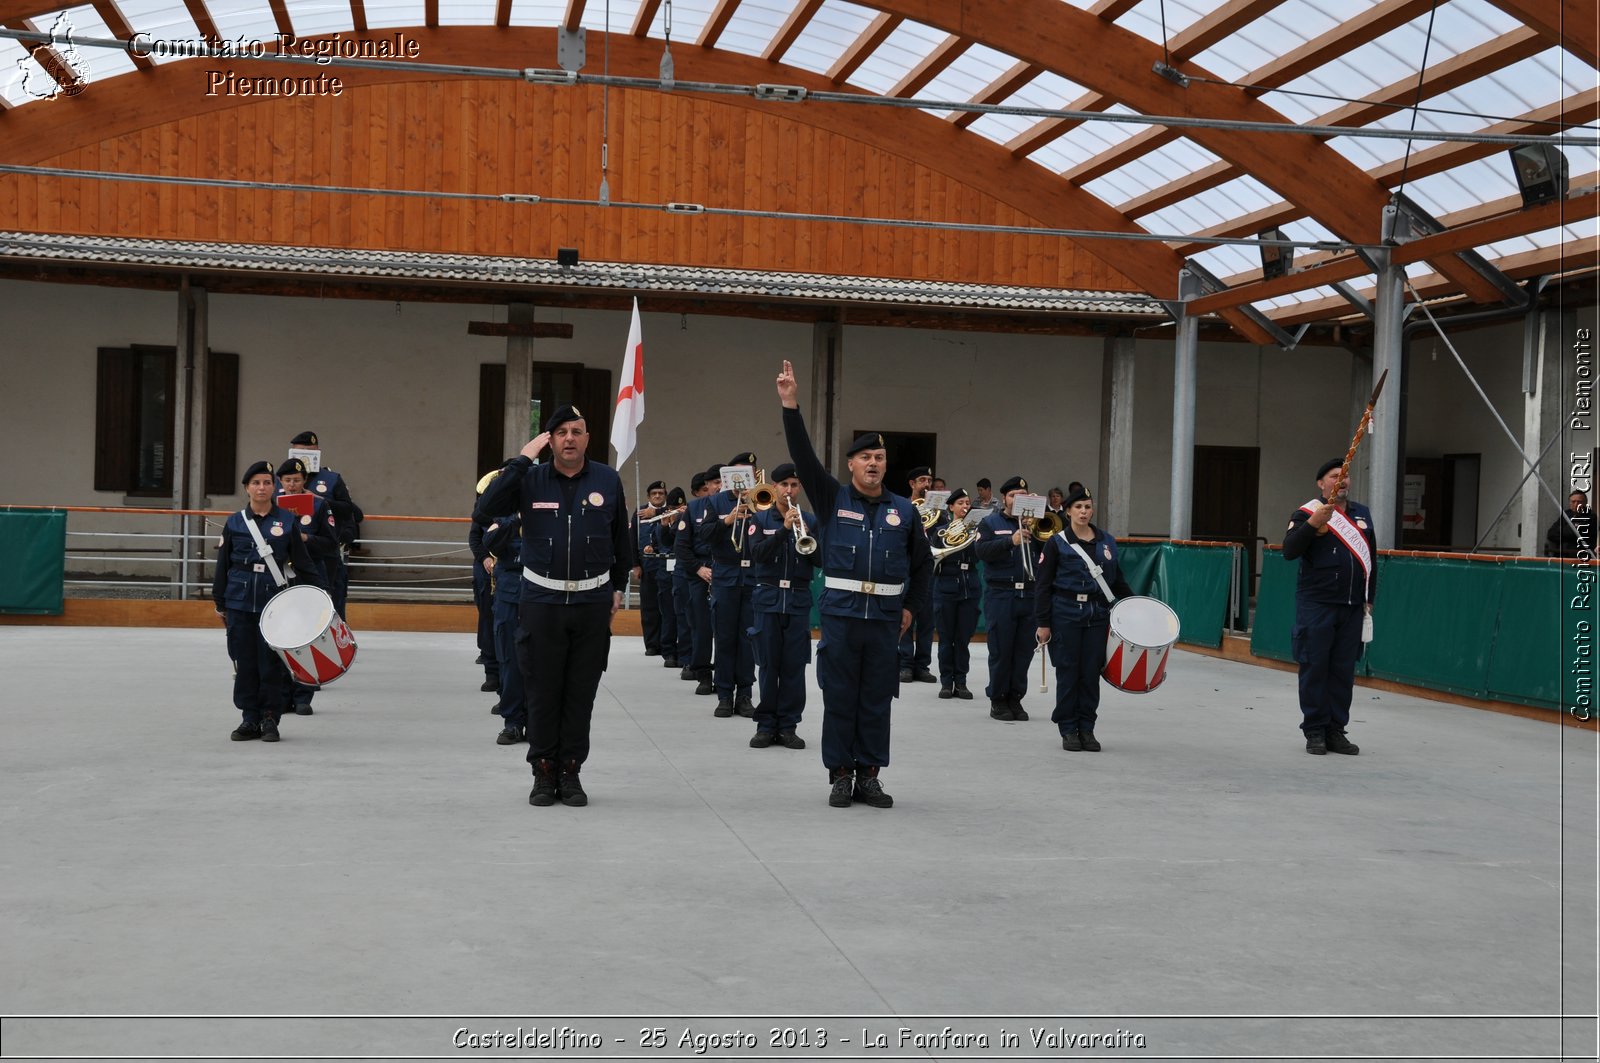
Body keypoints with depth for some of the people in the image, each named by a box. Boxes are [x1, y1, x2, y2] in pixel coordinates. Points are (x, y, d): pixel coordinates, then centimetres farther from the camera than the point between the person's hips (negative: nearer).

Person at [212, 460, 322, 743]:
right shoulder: (234, 522, 5)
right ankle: (250, 719, 14)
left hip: (274, 602, -1)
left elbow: (302, 561, 5)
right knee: (245, 662, 5)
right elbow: (223, 565, 10)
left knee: (271, 662, 0)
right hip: (240, 602, 1)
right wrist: (219, 603, 10)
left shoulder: (287, 521, 3)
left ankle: (270, 719, 10)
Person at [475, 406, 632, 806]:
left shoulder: (607, 480, 2)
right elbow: (485, 509, -16)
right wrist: (521, 460, -16)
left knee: (581, 692, 6)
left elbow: (621, 538, 13)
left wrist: (618, 587, 15)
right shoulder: (530, 479, -2)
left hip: (593, 602, 1)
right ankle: (544, 772, 15)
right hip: (542, 601, -1)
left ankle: (571, 772, 16)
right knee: (543, 691, 4)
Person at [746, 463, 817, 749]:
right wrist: (784, 529, -21)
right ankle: (766, 725, 8)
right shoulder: (761, 520, 5)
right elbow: (757, 553, -11)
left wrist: (806, 534, -15)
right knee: (768, 664, 1)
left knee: (794, 666, 0)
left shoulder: (811, 520, 8)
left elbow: (820, 560, 1)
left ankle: (788, 725, 7)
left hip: (799, 599, 1)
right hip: (768, 598, -1)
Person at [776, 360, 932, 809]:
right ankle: (840, 775, 12)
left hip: (886, 618, 2)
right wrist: (791, 405, -17)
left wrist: (912, 606, 10)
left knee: (877, 700, 7)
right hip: (840, 614, -2)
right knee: (839, 698, 3)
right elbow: (803, 456, -9)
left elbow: (923, 562, 17)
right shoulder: (832, 498, 2)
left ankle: (869, 775, 16)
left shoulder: (904, 510, 7)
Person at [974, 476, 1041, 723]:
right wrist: (1010, 541, -21)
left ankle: (1015, 698, 14)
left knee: (1024, 651, 5)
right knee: (1001, 651, -2)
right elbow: (981, 550, -11)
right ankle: (997, 700, 7)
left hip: (1029, 594, 3)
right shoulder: (990, 523, 6)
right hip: (1001, 595, -3)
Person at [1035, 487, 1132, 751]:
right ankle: (1068, 730, 11)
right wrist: (1043, 623, -7)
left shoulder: (1107, 541, 8)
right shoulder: (1057, 543, -3)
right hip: (1066, 615, -3)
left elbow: (1117, 580, 15)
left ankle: (1086, 729, 14)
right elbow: (1044, 586, -3)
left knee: (1091, 673, 4)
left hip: (1097, 615, 3)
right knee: (1068, 673, 1)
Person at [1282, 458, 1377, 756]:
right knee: (1315, 668, -2)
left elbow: (1371, 559, 19)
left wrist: (1369, 599, 14)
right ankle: (1314, 732, 5)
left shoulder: (1362, 514, 14)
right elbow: (1289, 551, -15)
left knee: (1344, 670, 6)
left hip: (1352, 608, 5)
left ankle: (1336, 730, 13)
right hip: (1316, 605, -5)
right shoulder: (1306, 513, -3)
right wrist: (1314, 522, -25)